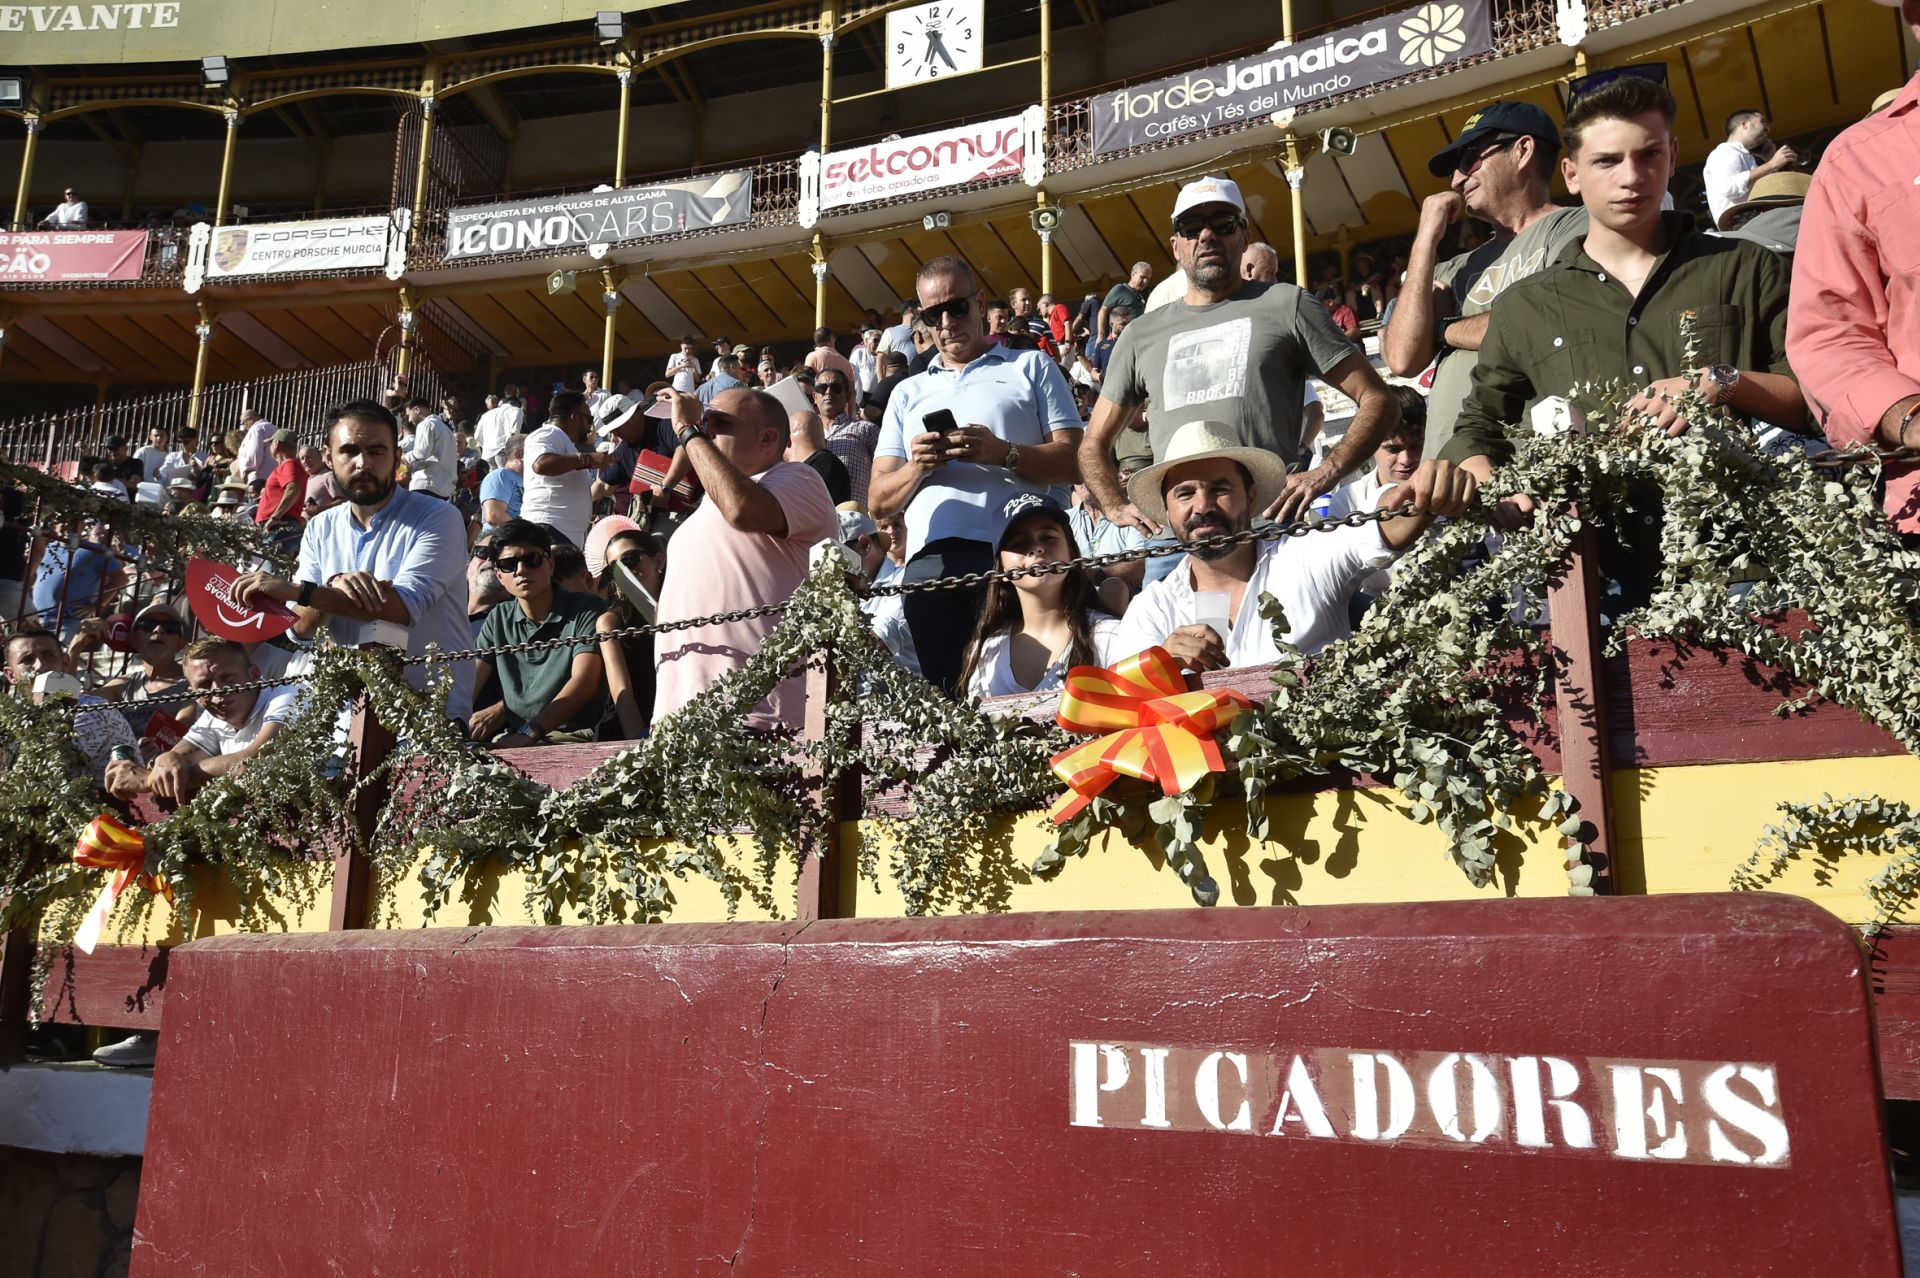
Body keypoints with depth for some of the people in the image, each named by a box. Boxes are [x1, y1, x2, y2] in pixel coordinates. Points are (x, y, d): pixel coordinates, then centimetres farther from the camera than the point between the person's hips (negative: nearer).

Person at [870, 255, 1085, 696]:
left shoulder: (1031, 367, 18)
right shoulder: (908, 394, 26)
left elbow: (1075, 461, 6)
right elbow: (878, 501, 19)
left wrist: (1002, 453, -10)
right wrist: (918, 466, -1)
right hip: (931, 559, 3)